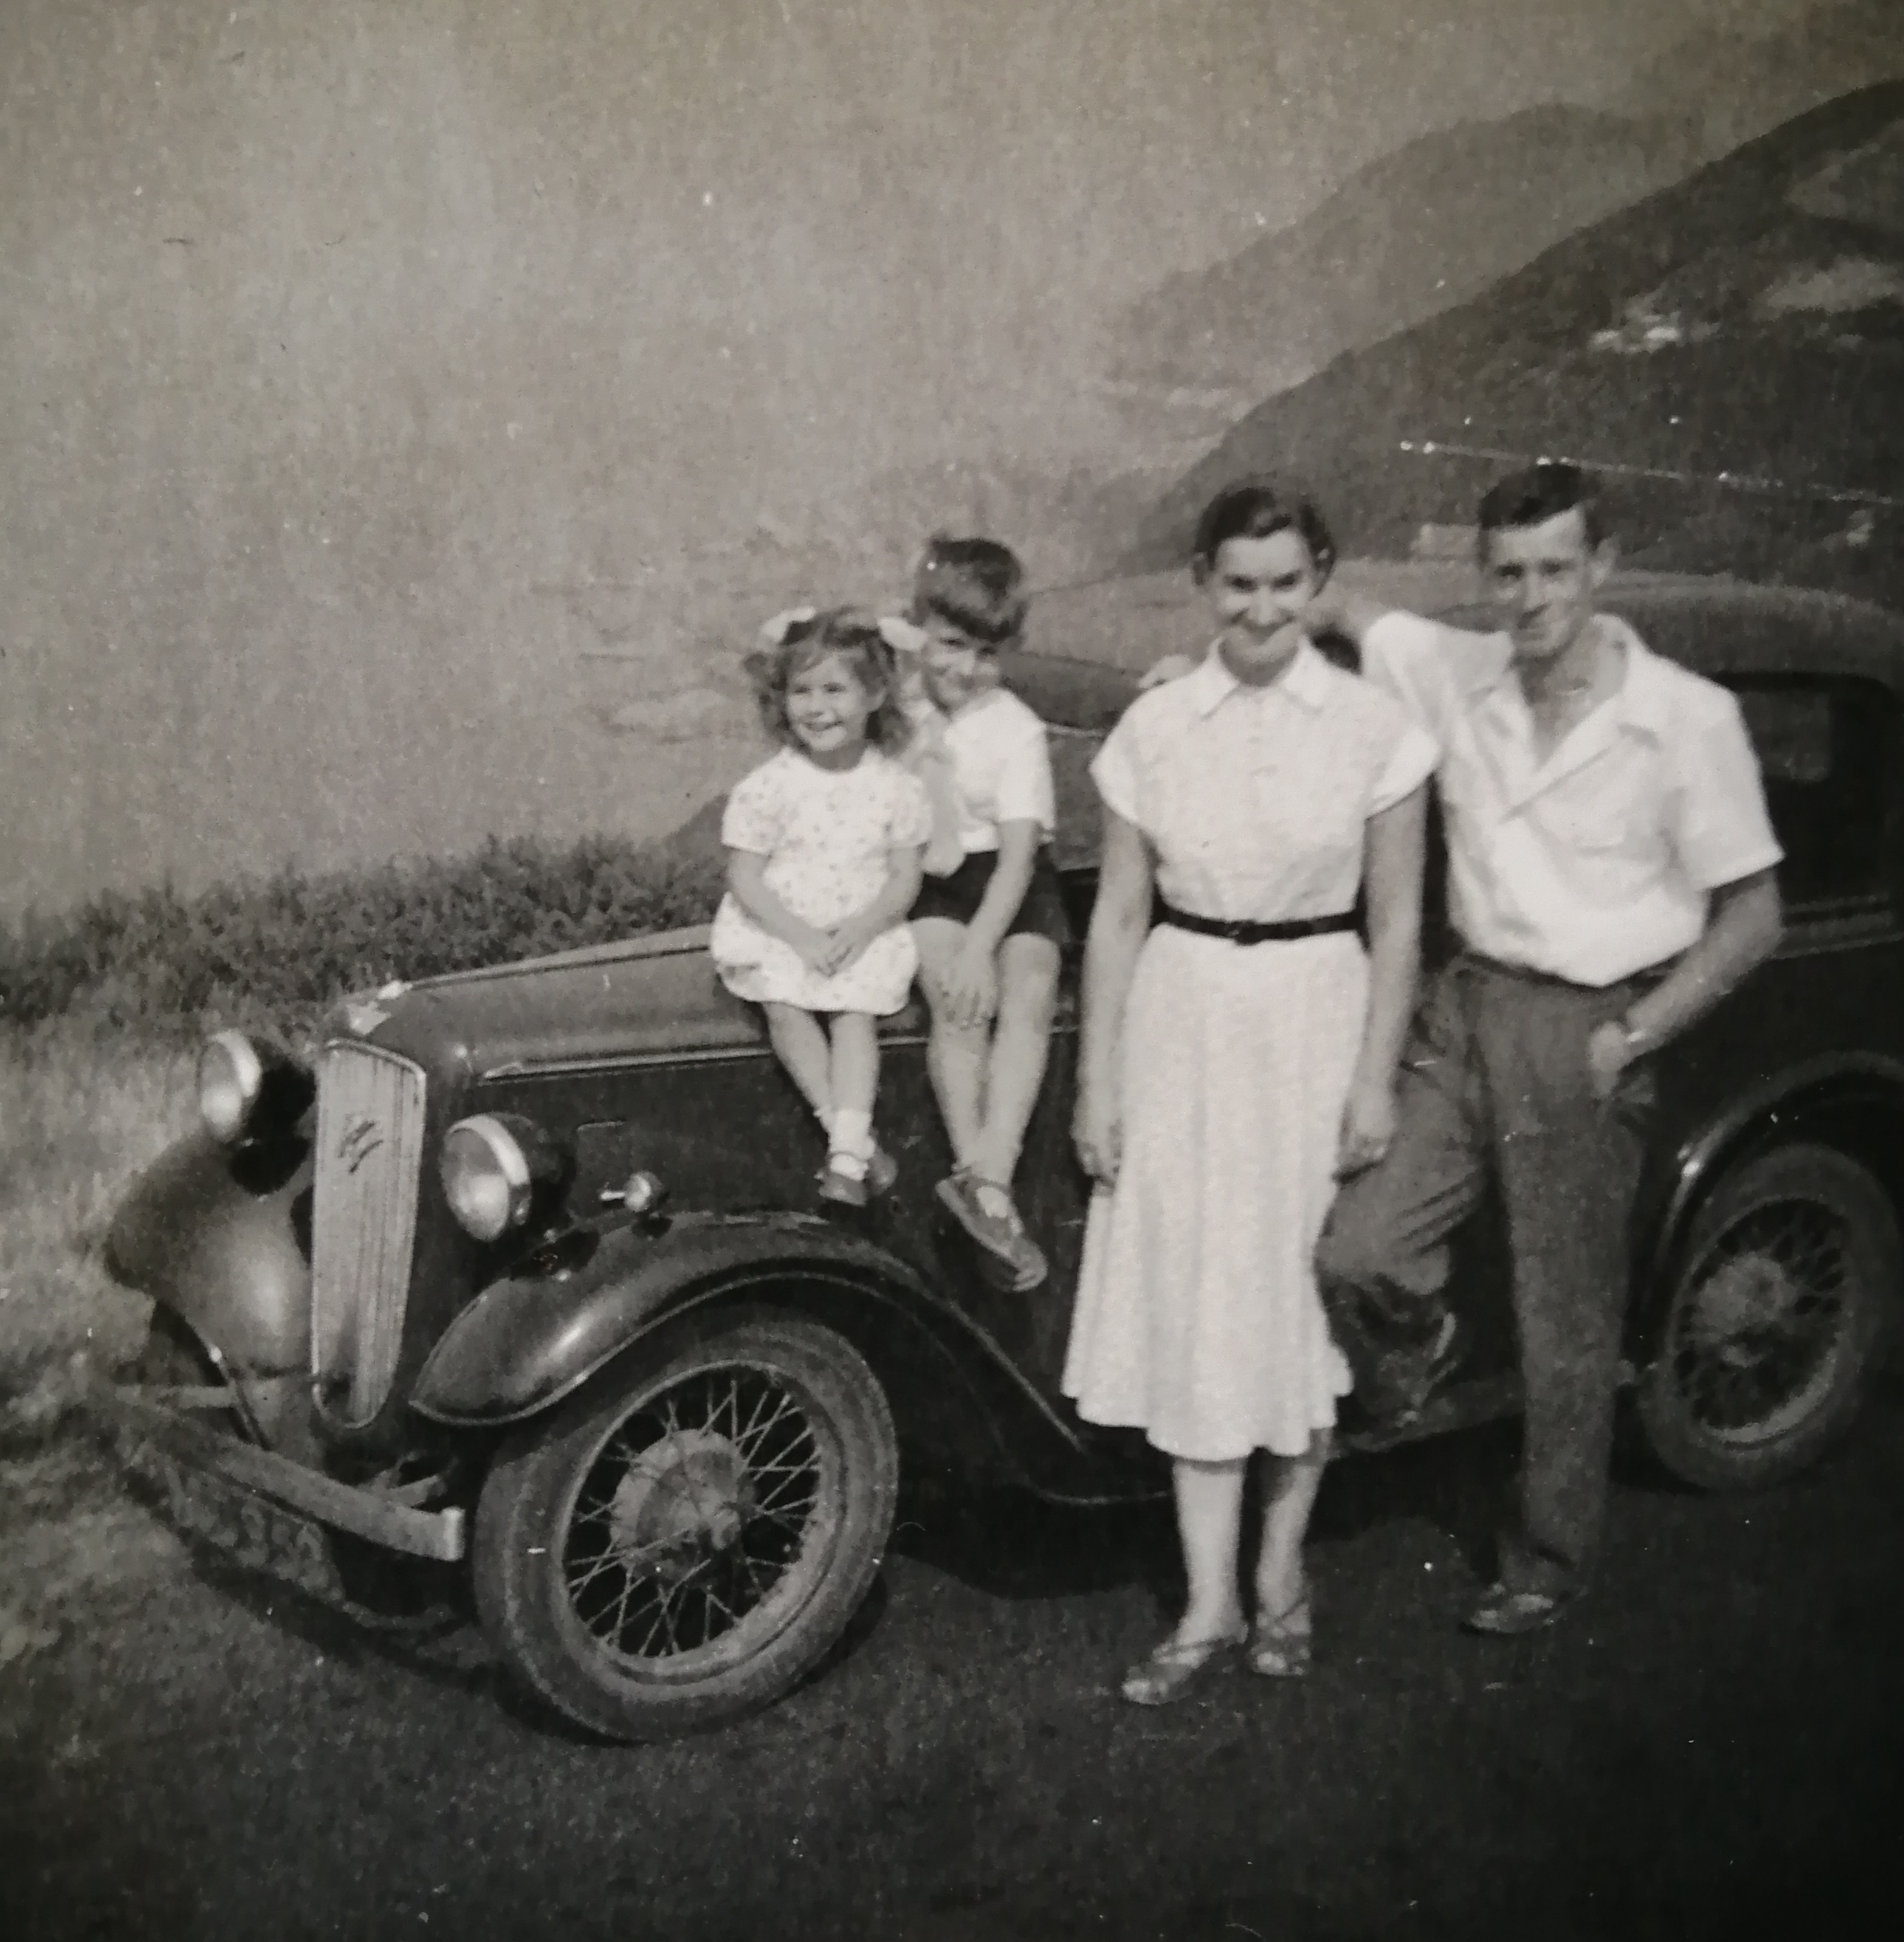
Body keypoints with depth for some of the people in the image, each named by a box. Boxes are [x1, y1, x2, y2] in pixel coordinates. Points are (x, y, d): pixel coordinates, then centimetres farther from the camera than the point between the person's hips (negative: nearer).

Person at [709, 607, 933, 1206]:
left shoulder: (895, 787, 0)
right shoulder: (767, 787, -6)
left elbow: (905, 878, 1)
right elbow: (745, 879, -7)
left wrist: (862, 927, -17)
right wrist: (801, 935, -18)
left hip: (863, 932, 1)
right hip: (777, 931, 0)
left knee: (855, 1014, -23)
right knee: (784, 1008, -25)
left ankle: (847, 1157, -26)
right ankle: (854, 1136, -20)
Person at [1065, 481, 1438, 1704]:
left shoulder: (1374, 728, -4)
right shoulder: (1154, 729, 1)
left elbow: (1398, 925, -1)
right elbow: (1118, 916, 4)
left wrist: (1376, 1080, -5)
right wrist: (1098, 1083, 3)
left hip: (1316, 1018, -1)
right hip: (1182, 1021, 2)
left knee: (1300, 1299, 8)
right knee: (1191, 1311, 3)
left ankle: (1283, 1570, 26)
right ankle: (1210, 1607, 12)